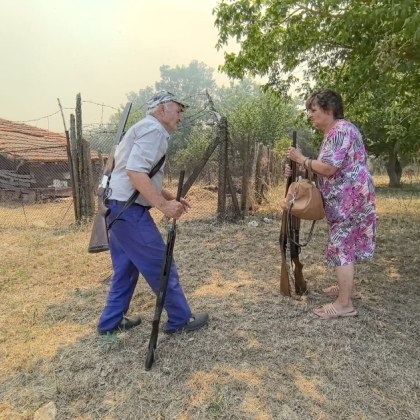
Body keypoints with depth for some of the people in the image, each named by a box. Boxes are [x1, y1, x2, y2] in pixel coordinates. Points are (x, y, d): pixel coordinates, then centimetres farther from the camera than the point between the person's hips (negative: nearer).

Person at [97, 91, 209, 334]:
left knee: (126, 268, 18)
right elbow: (135, 171, -25)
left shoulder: (146, 129, 22)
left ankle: (112, 322, 29)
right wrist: (164, 205, -26)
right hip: (130, 210, -11)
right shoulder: (153, 129, -11)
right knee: (162, 266, 0)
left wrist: (171, 198, 14)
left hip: (119, 208, 11)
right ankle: (181, 320, 14)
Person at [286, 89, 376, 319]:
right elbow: (331, 169, 17)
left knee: (341, 246, -6)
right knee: (346, 244, 19)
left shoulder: (340, 130, -16)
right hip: (345, 198, 11)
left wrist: (302, 159, -12)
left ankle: (344, 304, 2)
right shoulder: (335, 131, 17)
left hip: (348, 199, -11)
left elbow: (328, 168, -25)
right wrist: (300, 170, 7)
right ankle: (349, 288, 33)